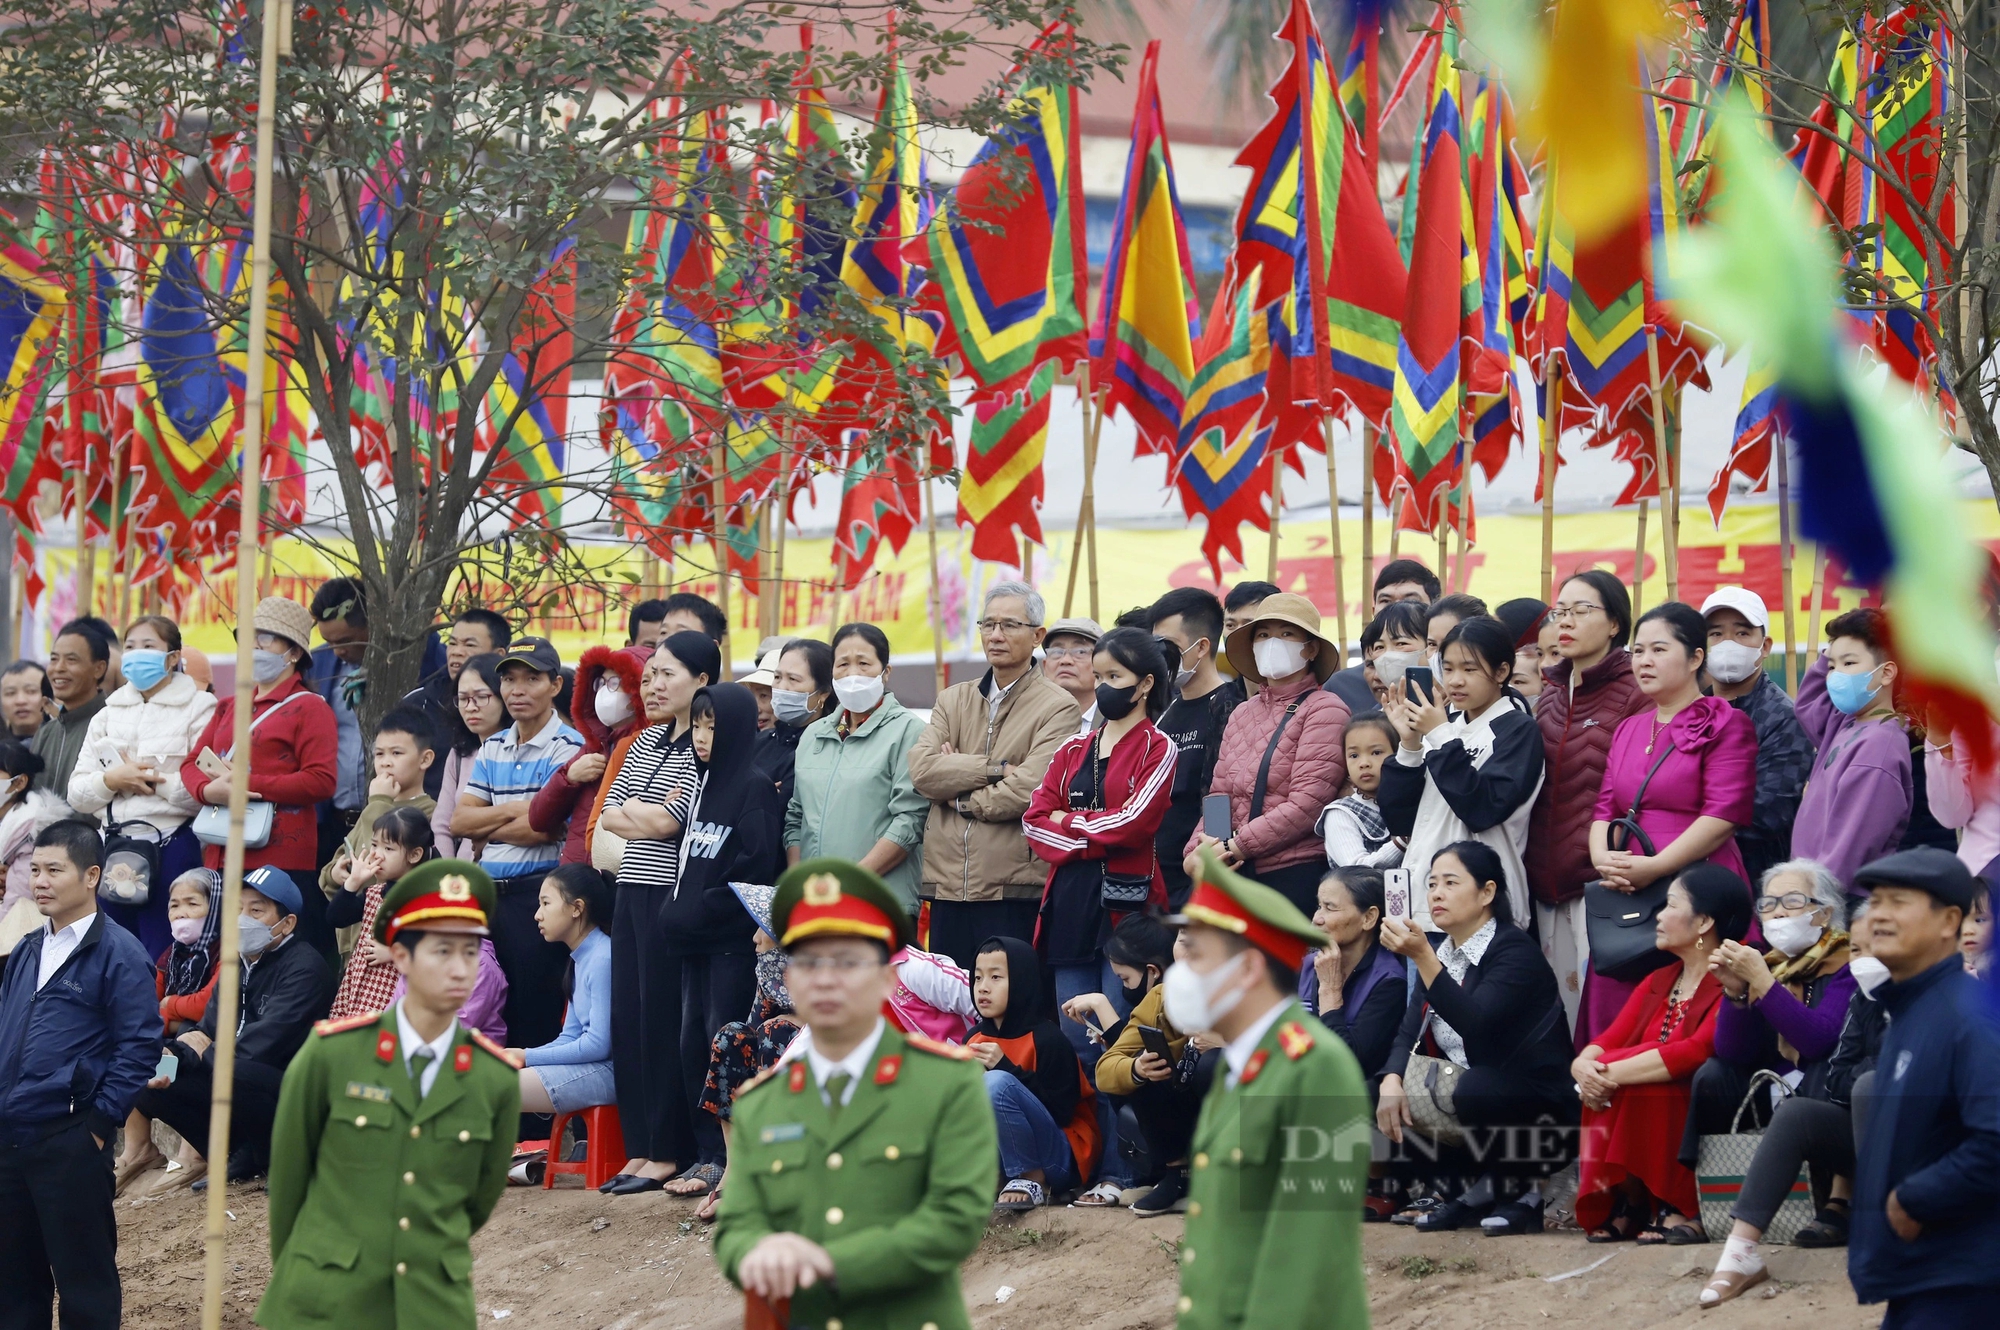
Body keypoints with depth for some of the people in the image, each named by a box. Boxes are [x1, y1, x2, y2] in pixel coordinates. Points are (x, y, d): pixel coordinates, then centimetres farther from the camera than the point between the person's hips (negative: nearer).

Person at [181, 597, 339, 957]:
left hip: (281, 860, -7)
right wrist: (208, 790, -10)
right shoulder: (230, 708, 22)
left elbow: (321, 781, -11)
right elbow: (191, 764, 15)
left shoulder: (309, 708, 0)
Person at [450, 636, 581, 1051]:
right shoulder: (493, 749, 15)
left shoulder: (567, 748, -7)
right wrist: (513, 810, -8)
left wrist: (484, 826, -2)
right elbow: (459, 820, 6)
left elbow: (541, 827, -16)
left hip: (537, 893, -7)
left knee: (535, 1022, -3)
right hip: (487, 892, 7)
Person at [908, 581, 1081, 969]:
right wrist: (997, 769, -11)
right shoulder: (953, 700, 16)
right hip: (948, 887, 5)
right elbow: (921, 769, -2)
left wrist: (955, 790, -3)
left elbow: (1027, 791, -14)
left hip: (1015, 892, -5)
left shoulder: (1058, 708, -1)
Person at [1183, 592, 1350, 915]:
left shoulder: (1324, 710, -2)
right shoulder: (1242, 715, 18)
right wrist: (1196, 852, -6)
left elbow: (1306, 805, -11)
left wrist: (1234, 847, -12)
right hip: (1241, 875, 6)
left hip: (1296, 876, -6)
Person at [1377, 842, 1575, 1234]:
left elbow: (1475, 1025, -29)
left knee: (1471, 1091, -38)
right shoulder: (1441, 954, 11)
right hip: (1462, 1092, 8)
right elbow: (1408, 1035, 1)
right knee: (1375, 1095, -10)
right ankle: (1474, 1190, 2)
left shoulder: (1514, 949, -13)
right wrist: (1392, 1081, -21)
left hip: (1537, 1106, -8)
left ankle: (1524, 1191, -11)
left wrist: (1422, 957, -34)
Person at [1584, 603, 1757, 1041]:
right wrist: (1603, 858, -3)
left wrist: (1654, 866, -17)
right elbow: (1605, 808, 19)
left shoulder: (1725, 725, -1)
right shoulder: (1629, 730, 22)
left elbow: (1724, 815, -11)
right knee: (1614, 1019, 1)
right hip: (1624, 893, 7)